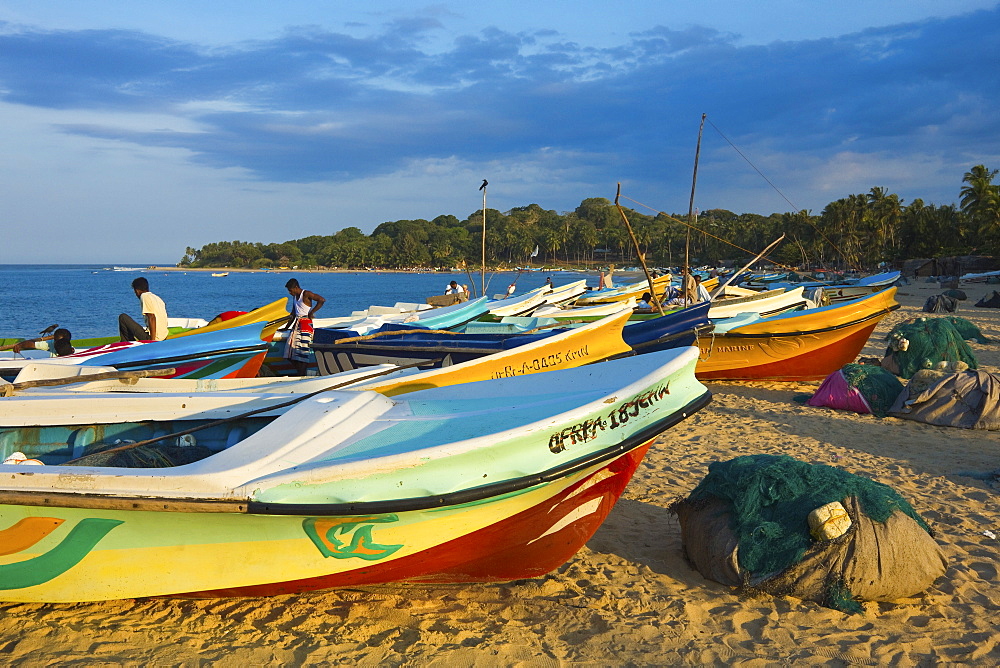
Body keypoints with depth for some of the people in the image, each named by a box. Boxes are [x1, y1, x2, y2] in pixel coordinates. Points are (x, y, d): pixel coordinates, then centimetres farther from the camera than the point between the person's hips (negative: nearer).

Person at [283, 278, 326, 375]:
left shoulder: (306, 294, -7)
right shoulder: (295, 296, 18)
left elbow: (322, 300, -18)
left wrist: (311, 312, -16)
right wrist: (287, 327, 24)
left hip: (305, 322, -9)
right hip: (297, 323, 9)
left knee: (302, 349, -14)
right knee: (291, 345, 0)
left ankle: (302, 374, -15)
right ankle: (299, 371, 4)